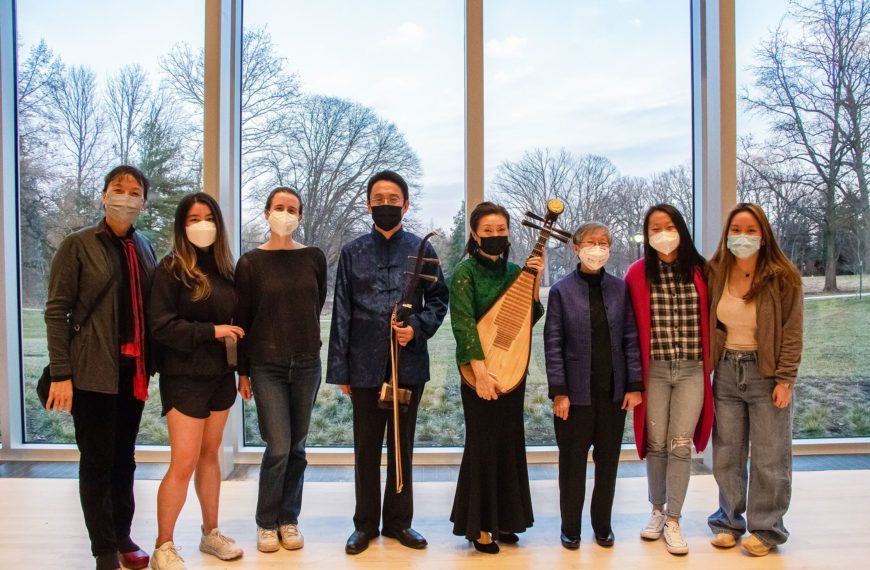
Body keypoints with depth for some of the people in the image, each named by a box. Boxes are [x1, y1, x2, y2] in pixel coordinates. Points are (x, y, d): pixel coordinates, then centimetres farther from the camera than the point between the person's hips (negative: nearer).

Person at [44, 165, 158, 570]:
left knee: (123, 457, 15)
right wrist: (61, 373, -14)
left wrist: (152, 364, 9)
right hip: (93, 370, -5)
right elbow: (56, 311, -9)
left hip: (133, 369, 5)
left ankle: (122, 536, 30)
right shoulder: (77, 245, -5)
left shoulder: (144, 248, 9)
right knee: (97, 460, 4)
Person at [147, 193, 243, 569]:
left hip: (220, 375, 5)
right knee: (184, 462, -5)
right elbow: (160, 325, -14)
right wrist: (210, 331, -18)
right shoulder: (171, 269, -8)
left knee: (210, 455, 14)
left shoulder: (224, 269, 8)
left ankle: (211, 533, 27)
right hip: (185, 378, -5)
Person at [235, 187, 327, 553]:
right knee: (278, 448, -4)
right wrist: (243, 372, 0)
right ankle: (266, 523, 15)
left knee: (297, 447, 9)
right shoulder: (251, 262, -3)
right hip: (266, 364, -2)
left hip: (306, 363, 2)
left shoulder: (314, 258, 2)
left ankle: (289, 520, 24)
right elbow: (242, 319, 0)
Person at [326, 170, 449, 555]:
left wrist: (417, 328, -12)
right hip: (366, 365, 0)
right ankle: (365, 523, 25)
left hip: (409, 362, 0)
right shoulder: (353, 252, 4)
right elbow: (341, 312, 3)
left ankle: (399, 521, 26)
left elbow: (438, 300, 8)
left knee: (402, 447, 12)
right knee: (366, 448, 10)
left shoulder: (421, 250, 4)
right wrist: (340, 368, 0)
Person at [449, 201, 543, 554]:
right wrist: (480, 369, -28)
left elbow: (529, 318, 5)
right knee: (483, 445, 2)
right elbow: (463, 322, -19)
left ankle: (503, 518, 28)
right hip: (480, 372, -6)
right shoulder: (466, 270, -9)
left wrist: (535, 281, -8)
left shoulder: (515, 270, 7)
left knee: (509, 444, 13)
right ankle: (478, 525, 18)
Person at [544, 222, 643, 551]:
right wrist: (558, 392, -10)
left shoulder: (620, 289, 4)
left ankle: (603, 524, 29)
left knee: (608, 460, 12)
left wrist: (635, 385, -2)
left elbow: (631, 339, 3)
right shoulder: (561, 291, -3)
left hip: (614, 390, 2)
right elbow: (553, 345, -5)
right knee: (572, 461, 9)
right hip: (576, 391, -2)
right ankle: (570, 528, 24)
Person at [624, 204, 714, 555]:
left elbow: (709, 319, 6)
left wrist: (710, 363, 3)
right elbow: (630, 326, 0)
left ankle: (673, 521, 15)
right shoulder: (638, 273, -2)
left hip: (692, 370, 0)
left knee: (680, 446, 1)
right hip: (654, 370, 0)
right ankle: (657, 511, 29)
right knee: (656, 444, 9)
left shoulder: (698, 270, 1)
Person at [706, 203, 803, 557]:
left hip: (766, 373, -3)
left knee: (769, 457, 4)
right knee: (726, 454, 11)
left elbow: (792, 333, -6)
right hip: (726, 371, 3)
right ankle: (729, 521, 26)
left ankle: (765, 528, 20)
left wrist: (785, 380, -10)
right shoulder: (715, 274, 2)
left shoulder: (782, 278, -7)